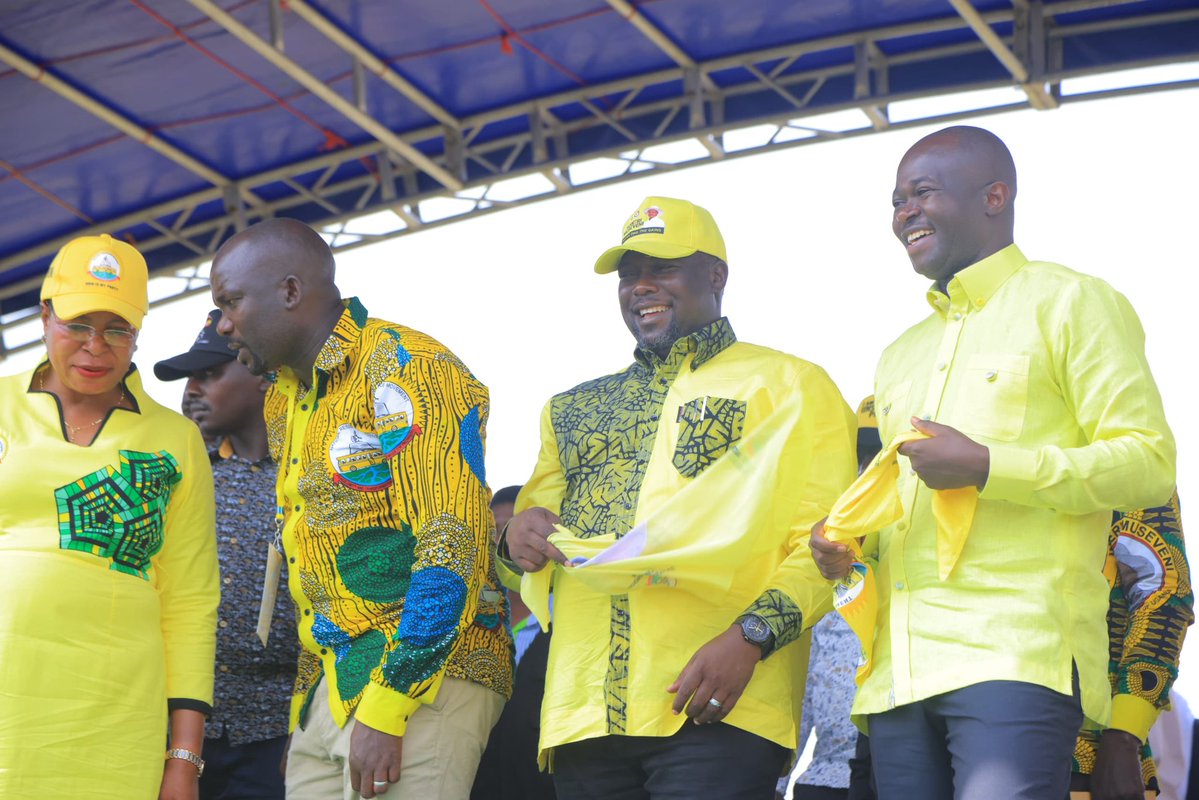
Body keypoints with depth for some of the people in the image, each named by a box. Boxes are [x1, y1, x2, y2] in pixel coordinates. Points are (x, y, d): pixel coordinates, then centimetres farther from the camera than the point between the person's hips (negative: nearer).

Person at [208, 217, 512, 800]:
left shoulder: (407, 369, -10)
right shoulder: (283, 400, 18)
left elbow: (454, 549, -19)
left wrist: (383, 710, -21)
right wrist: (303, 710, 16)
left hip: (421, 676, -8)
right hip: (330, 686, 8)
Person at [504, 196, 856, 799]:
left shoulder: (789, 384, 7)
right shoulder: (575, 409, 23)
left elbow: (824, 542, -2)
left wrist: (750, 638, -17)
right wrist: (520, 537, 2)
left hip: (715, 709, -4)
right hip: (583, 711, 5)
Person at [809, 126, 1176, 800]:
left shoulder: (1070, 303, 4)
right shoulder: (901, 356, 27)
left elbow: (1149, 464, -6)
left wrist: (986, 466, -14)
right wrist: (848, 541, 10)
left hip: (1018, 653, -7)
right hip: (900, 669, 7)